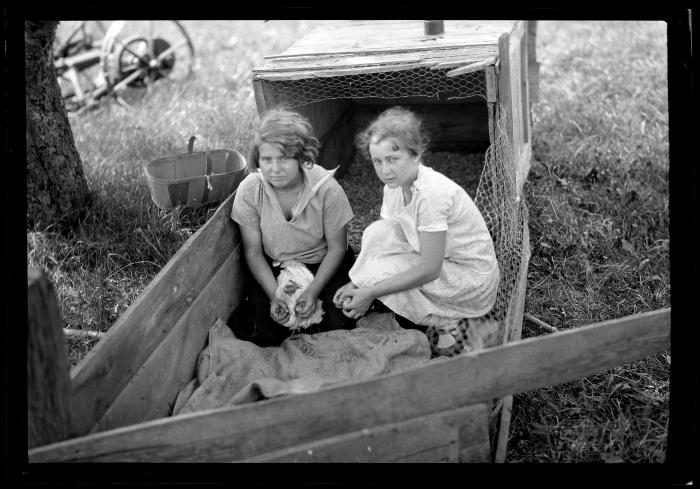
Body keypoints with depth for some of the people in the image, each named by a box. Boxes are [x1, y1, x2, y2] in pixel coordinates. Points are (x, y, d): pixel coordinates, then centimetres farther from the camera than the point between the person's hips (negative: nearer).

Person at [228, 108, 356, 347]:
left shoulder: (327, 188, -22)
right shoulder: (248, 191, -18)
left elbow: (336, 248, -11)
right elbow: (253, 252, -7)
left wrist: (312, 292, -21)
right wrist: (274, 296, -20)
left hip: (323, 266, 0)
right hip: (273, 270, 1)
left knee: (336, 325, -22)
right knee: (262, 335, -19)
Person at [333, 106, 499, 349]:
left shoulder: (431, 193, -30)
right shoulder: (396, 185, -5)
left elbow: (429, 270, -29)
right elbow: (381, 244, 0)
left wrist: (370, 292, -26)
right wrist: (356, 284, -15)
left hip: (473, 282, -8)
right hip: (439, 264, 8)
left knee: (380, 272, -20)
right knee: (377, 232, -12)